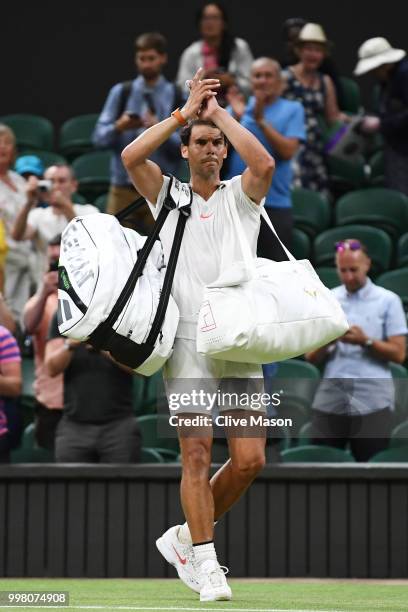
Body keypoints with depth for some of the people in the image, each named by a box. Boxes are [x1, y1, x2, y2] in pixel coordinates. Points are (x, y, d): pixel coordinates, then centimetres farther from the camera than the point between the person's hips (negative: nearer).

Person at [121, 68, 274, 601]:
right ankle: (205, 564, -4)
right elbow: (131, 156, -7)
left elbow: (265, 164, -11)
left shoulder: (241, 196, 11)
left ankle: (186, 537, 16)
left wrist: (219, 113, -5)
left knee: (250, 460, -3)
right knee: (196, 453, -10)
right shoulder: (168, 196, 11)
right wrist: (186, 112, -6)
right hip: (186, 341, -2)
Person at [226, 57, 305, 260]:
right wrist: (236, 119, -13)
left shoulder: (292, 110, 5)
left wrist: (261, 121, -13)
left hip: (275, 201, -2)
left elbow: (288, 151, -9)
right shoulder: (237, 107, 12)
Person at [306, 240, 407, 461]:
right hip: (330, 401, 3)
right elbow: (311, 357, 10)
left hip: (372, 403, -3)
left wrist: (365, 341, -14)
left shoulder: (388, 301, 5)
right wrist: (327, 341, -10)